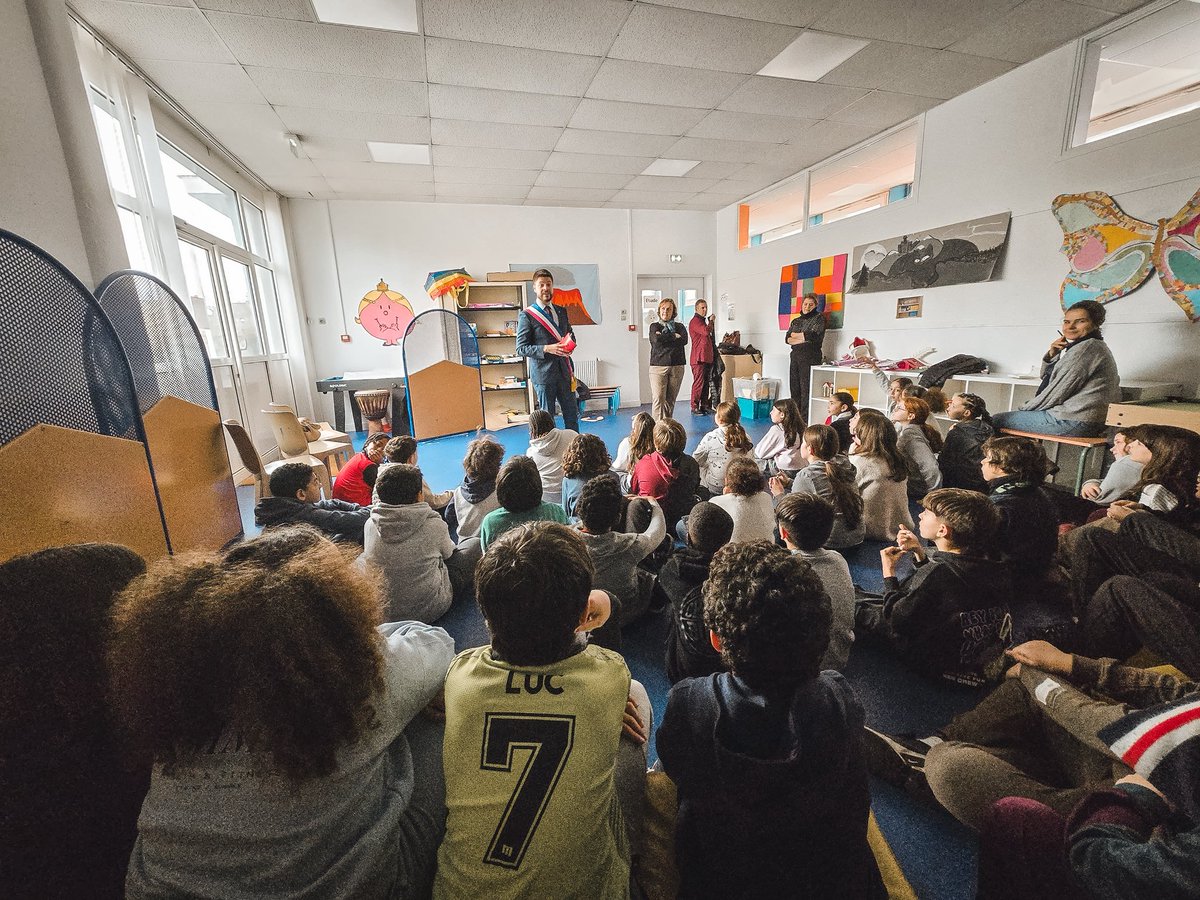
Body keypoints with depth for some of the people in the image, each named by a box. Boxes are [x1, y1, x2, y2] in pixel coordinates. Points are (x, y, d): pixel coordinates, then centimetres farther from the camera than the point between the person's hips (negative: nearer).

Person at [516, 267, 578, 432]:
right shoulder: (526, 315, -5)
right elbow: (521, 348, -8)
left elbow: (571, 334, 25)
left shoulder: (561, 311, 13)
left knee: (572, 415, 8)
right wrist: (546, 349, -20)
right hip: (543, 373, -5)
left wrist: (570, 345, 0)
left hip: (564, 371, 6)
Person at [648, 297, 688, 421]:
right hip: (658, 366, -2)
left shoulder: (679, 327, 16)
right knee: (658, 399, -13)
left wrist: (665, 337, -6)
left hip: (677, 366, 2)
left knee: (671, 400, 3)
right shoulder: (654, 326, 11)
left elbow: (684, 340, -5)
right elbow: (657, 339, -11)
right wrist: (674, 336, -3)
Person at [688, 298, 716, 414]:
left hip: (707, 356, 10)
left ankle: (704, 405, 17)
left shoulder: (703, 321, 23)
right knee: (698, 382, -8)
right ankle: (694, 407, -3)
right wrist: (711, 321, -9)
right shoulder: (695, 321, -10)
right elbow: (706, 331, -24)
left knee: (706, 382, 11)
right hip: (698, 357, -10)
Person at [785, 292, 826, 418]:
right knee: (795, 388, 3)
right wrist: (804, 339, -7)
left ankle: (805, 420, -10)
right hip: (795, 356, 6)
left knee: (806, 389, -10)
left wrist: (795, 335, 2)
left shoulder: (819, 317, 4)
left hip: (810, 357, -6)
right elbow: (787, 339, 7)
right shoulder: (796, 321, 20)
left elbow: (813, 335, -11)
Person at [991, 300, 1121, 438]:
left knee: (997, 420, -7)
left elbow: (1058, 391, -17)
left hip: (1072, 422, -11)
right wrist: (1052, 354, 3)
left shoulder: (1087, 348, -14)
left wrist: (1025, 408, -5)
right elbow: (1045, 376, 21)